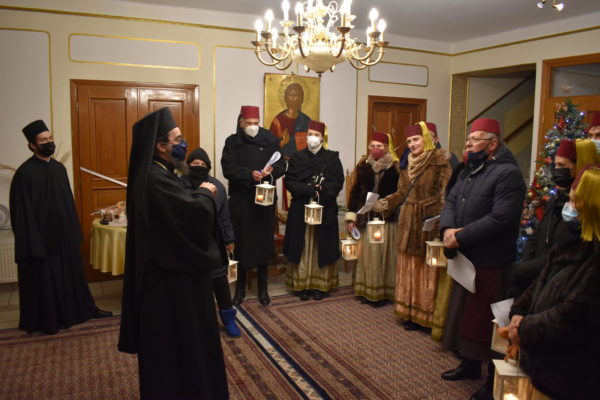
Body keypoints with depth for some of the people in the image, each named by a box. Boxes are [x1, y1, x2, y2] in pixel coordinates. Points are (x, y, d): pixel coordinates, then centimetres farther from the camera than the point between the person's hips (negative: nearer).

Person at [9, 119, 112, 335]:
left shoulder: (59, 167, 6)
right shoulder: (25, 172, -16)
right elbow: (23, 211, -16)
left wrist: (75, 230, 10)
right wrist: (33, 243, -18)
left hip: (64, 234, 7)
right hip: (41, 235, -7)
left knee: (72, 273, 19)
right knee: (44, 279, 8)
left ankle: (83, 308, 34)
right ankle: (46, 320, 25)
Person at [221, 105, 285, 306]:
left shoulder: (270, 140, 5)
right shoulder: (232, 142, 2)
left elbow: (281, 165, 2)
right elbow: (228, 169, -8)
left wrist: (271, 169, -19)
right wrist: (249, 174, -22)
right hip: (240, 200, 0)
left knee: (263, 242, 5)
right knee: (241, 243, 4)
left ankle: (262, 287, 19)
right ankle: (240, 287, 19)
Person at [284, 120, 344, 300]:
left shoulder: (332, 158, 5)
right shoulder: (297, 157, 6)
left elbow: (338, 182, -2)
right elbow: (289, 181, -2)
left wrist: (321, 190, -17)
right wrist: (308, 189, -15)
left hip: (325, 209, 0)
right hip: (301, 209, 1)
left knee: (321, 247, 3)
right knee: (303, 247, 2)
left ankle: (321, 284, 12)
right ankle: (303, 284, 10)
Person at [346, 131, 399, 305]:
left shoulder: (395, 167, -2)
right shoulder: (363, 165, 6)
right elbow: (355, 191, 7)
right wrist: (351, 216, 4)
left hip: (387, 219, -2)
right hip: (366, 218, 3)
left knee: (384, 255, 3)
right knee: (367, 254, 6)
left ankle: (384, 292, 14)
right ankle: (366, 290, 18)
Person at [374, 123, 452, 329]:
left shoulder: (441, 161, -8)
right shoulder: (407, 163, 12)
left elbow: (446, 194, -13)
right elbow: (401, 193, 13)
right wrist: (381, 204, -1)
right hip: (409, 222, 6)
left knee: (428, 270, 0)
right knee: (409, 268, 10)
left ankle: (429, 316, 11)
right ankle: (411, 313, 20)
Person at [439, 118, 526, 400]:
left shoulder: (508, 173, -16)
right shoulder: (468, 171, 14)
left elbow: (500, 219, -26)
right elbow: (451, 202, 8)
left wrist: (461, 237, -21)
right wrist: (447, 229, -12)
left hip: (491, 262, -9)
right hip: (465, 258, 9)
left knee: (488, 321, 2)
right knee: (465, 313, 19)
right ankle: (470, 364, 38)